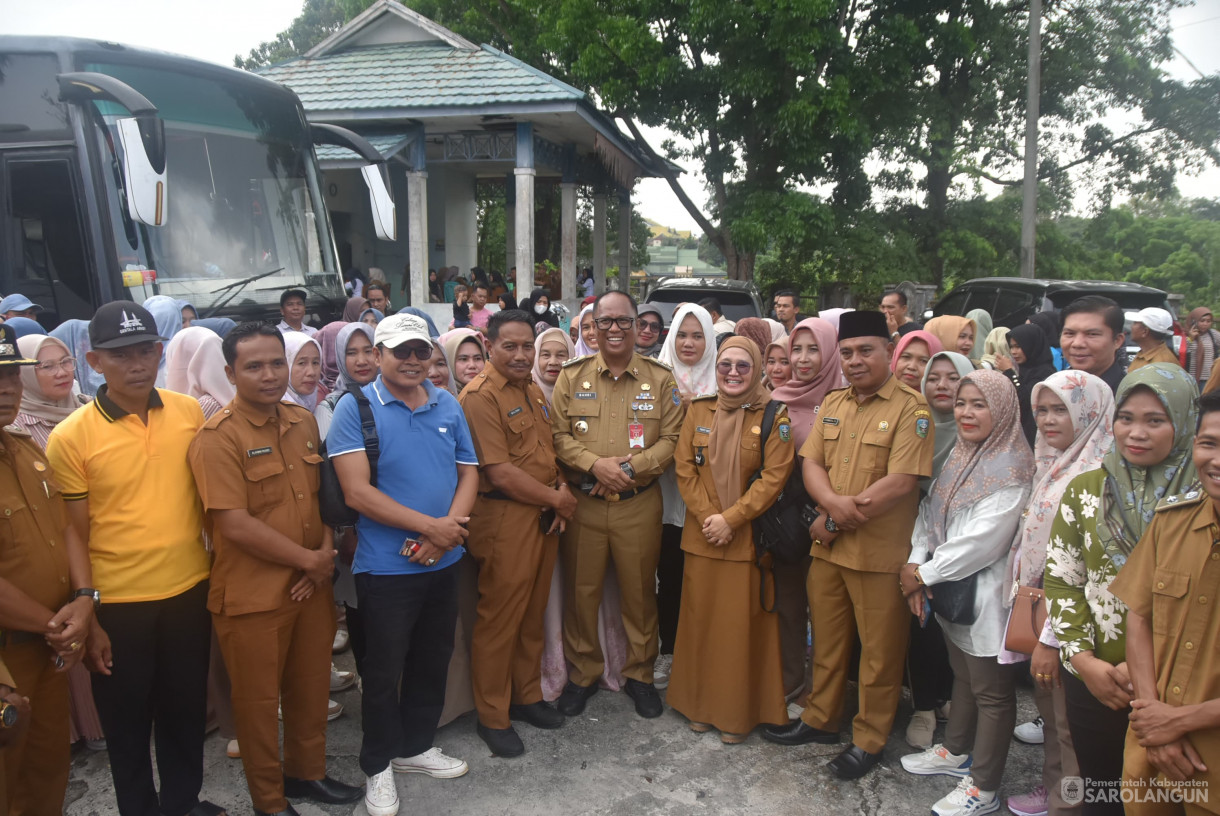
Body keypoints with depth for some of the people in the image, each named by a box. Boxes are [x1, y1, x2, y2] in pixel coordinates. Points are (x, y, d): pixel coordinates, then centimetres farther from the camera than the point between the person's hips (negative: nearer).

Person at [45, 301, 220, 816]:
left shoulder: (189, 412, -3)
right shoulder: (70, 437, -12)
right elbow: (74, 537, -7)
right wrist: (88, 622, -6)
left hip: (190, 590, 3)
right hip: (117, 604, -3)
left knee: (185, 709, 19)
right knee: (127, 722, 15)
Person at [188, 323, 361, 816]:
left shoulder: (304, 423, 5)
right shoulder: (218, 437, -16)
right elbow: (234, 524, -22)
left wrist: (327, 554, -4)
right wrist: (309, 559, -15)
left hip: (311, 586, 6)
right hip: (253, 595, -6)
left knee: (311, 687, 20)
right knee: (259, 699, 12)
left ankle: (306, 773, 43)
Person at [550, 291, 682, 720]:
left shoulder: (660, 379, 2)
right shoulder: (571, 376, 3)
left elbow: (672, 439, -2)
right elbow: (559, 435, -1)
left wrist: (631, 466, -16)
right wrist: (595, 465, -16)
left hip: (639, 504, 0)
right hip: (583, 504, 1)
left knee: (640, 592, 10)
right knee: (581, 591, 9)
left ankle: (640, 673, 30)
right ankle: (583, 672, 29)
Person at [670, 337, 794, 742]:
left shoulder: (773, 415, -4)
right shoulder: (698, 410, 6)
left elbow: (775, 475, -10)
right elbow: (684, 467, 3)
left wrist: (731, 518, -14)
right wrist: (706, 516, -9)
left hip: (749, 537, -3)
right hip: (702, 536, 3)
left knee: (742, 624, 3)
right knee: (700, 618, 10)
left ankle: (739, 711, 19)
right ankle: (700, 704, 26)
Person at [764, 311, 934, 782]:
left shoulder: (910, 409, -11)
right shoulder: (833, 405, 10)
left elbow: (901, 482, -19)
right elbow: (811, 463, 5)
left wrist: (837, 519, -15)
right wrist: (835, 503, -16)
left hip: (880, 553, -6)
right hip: (827, 548, 6)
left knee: (879, 651, 9)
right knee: (827, 639, 19)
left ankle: (869, 740, 25)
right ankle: (820, 719, 36)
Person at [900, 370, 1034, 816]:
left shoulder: (1011, 468, -19)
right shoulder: (959, 457, 7)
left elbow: (982, 540, -24)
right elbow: (930, 512, 6)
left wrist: (924, 574, -16)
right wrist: (917, 566, -7)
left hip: (988, 597, -8)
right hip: (951, 590, 8)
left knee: (991, 692, 7)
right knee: (963, 675, 24)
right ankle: (956, 751, 42)